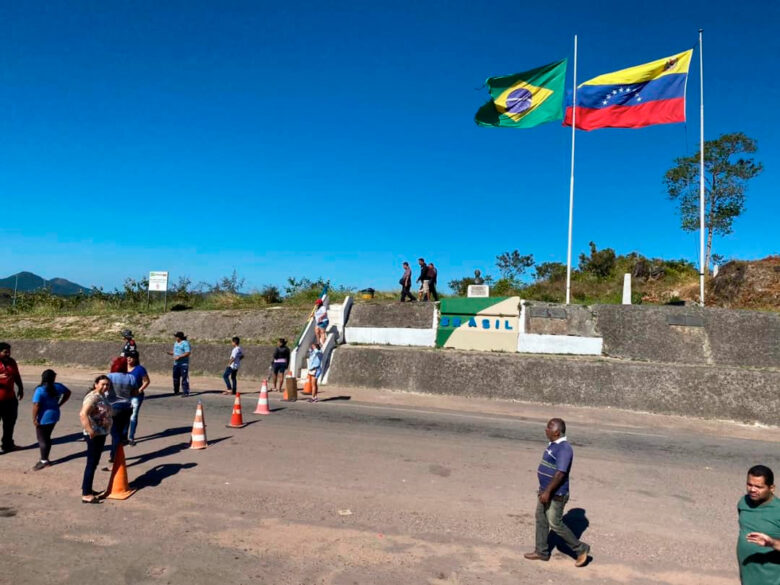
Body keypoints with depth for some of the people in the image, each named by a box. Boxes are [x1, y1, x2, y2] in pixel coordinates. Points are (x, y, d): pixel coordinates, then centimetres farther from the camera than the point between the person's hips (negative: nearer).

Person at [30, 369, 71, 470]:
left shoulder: (39, 390, -18)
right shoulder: (58, 387, -2)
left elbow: (36, 405, -22)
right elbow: (68, 393, 15)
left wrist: (34, 419, -14)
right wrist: (59, 404, 17)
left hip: (44, 418, -6)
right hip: (54, 416, 6)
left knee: (42, 439, 6)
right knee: (47, 438, 18)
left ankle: (44, 461, 12)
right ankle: (45, 459, 26)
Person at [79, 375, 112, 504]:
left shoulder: (102, 396, 11)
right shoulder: (93, 397, -19)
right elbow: (83, 414, -30)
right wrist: (90, 431, -30)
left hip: (101, 433, 10)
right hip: (94, 435, -10)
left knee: (94, 463, 18)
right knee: (91, 464, -4)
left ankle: (87, 489, 29)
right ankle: (86, 495, 3)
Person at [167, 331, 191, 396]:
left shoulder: (185, 343, -12)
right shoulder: (176, 343, 14)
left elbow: (188, 353, -18)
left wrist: (179, 357, -23)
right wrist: (171, 353, 0)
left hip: (184, 364, -8)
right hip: (176, 363, 8)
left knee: (184, 378, -8)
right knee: (176, 377, 11)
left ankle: (185, 393, -5)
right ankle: (176, 391, 24)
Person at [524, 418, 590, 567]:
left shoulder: (564, 449, -24)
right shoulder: (553, 444, 7)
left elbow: (560, 474, -27)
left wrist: (547, 492, -26)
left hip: (556, 494, -9)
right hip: (545, 490, 10)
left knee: (555, 524, 0)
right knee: (541, 520, 14)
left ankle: (580, 549, 16)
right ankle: (541, 552, 26)